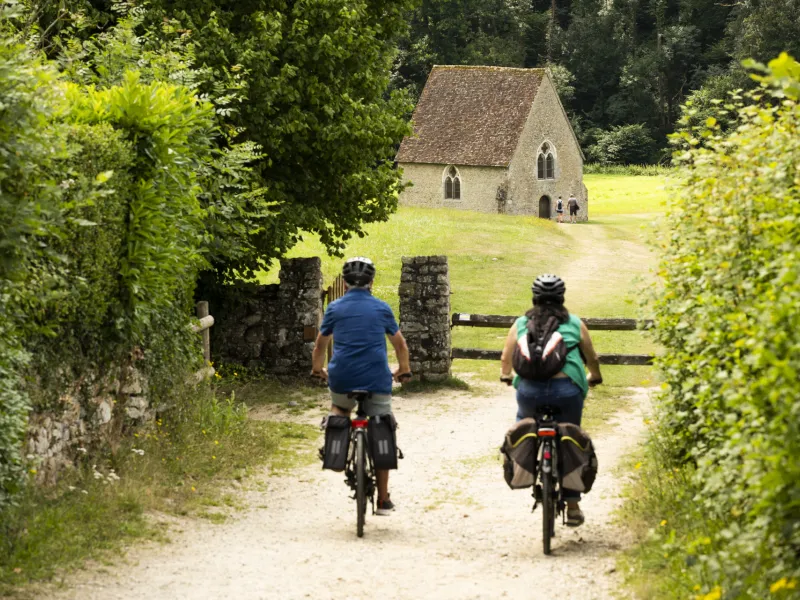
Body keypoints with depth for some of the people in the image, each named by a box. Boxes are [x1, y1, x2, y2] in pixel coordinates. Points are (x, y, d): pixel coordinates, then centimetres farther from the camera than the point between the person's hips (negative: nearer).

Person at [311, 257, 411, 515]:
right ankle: (383, 500, 7)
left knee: (339, 408, 34)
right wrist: (404, 370, 37)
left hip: (342, 379, 1)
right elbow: (400, 343, 20)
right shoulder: (381, 308, 9)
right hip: (377, 380, -1)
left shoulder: (335, 308, 8)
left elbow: (320, 344, 19)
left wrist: (317, 369, 37)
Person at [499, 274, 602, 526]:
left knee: (523, 421, 34)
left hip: (529, 389, 1)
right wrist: (594, 376, 42)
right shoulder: (575, 324, 12)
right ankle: (572, 506, 15)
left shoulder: (521, 324, 14)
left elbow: (506, 358, 21)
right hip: (567, 389, 0)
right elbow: (592, 359, 21)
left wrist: (505, 375, 43)